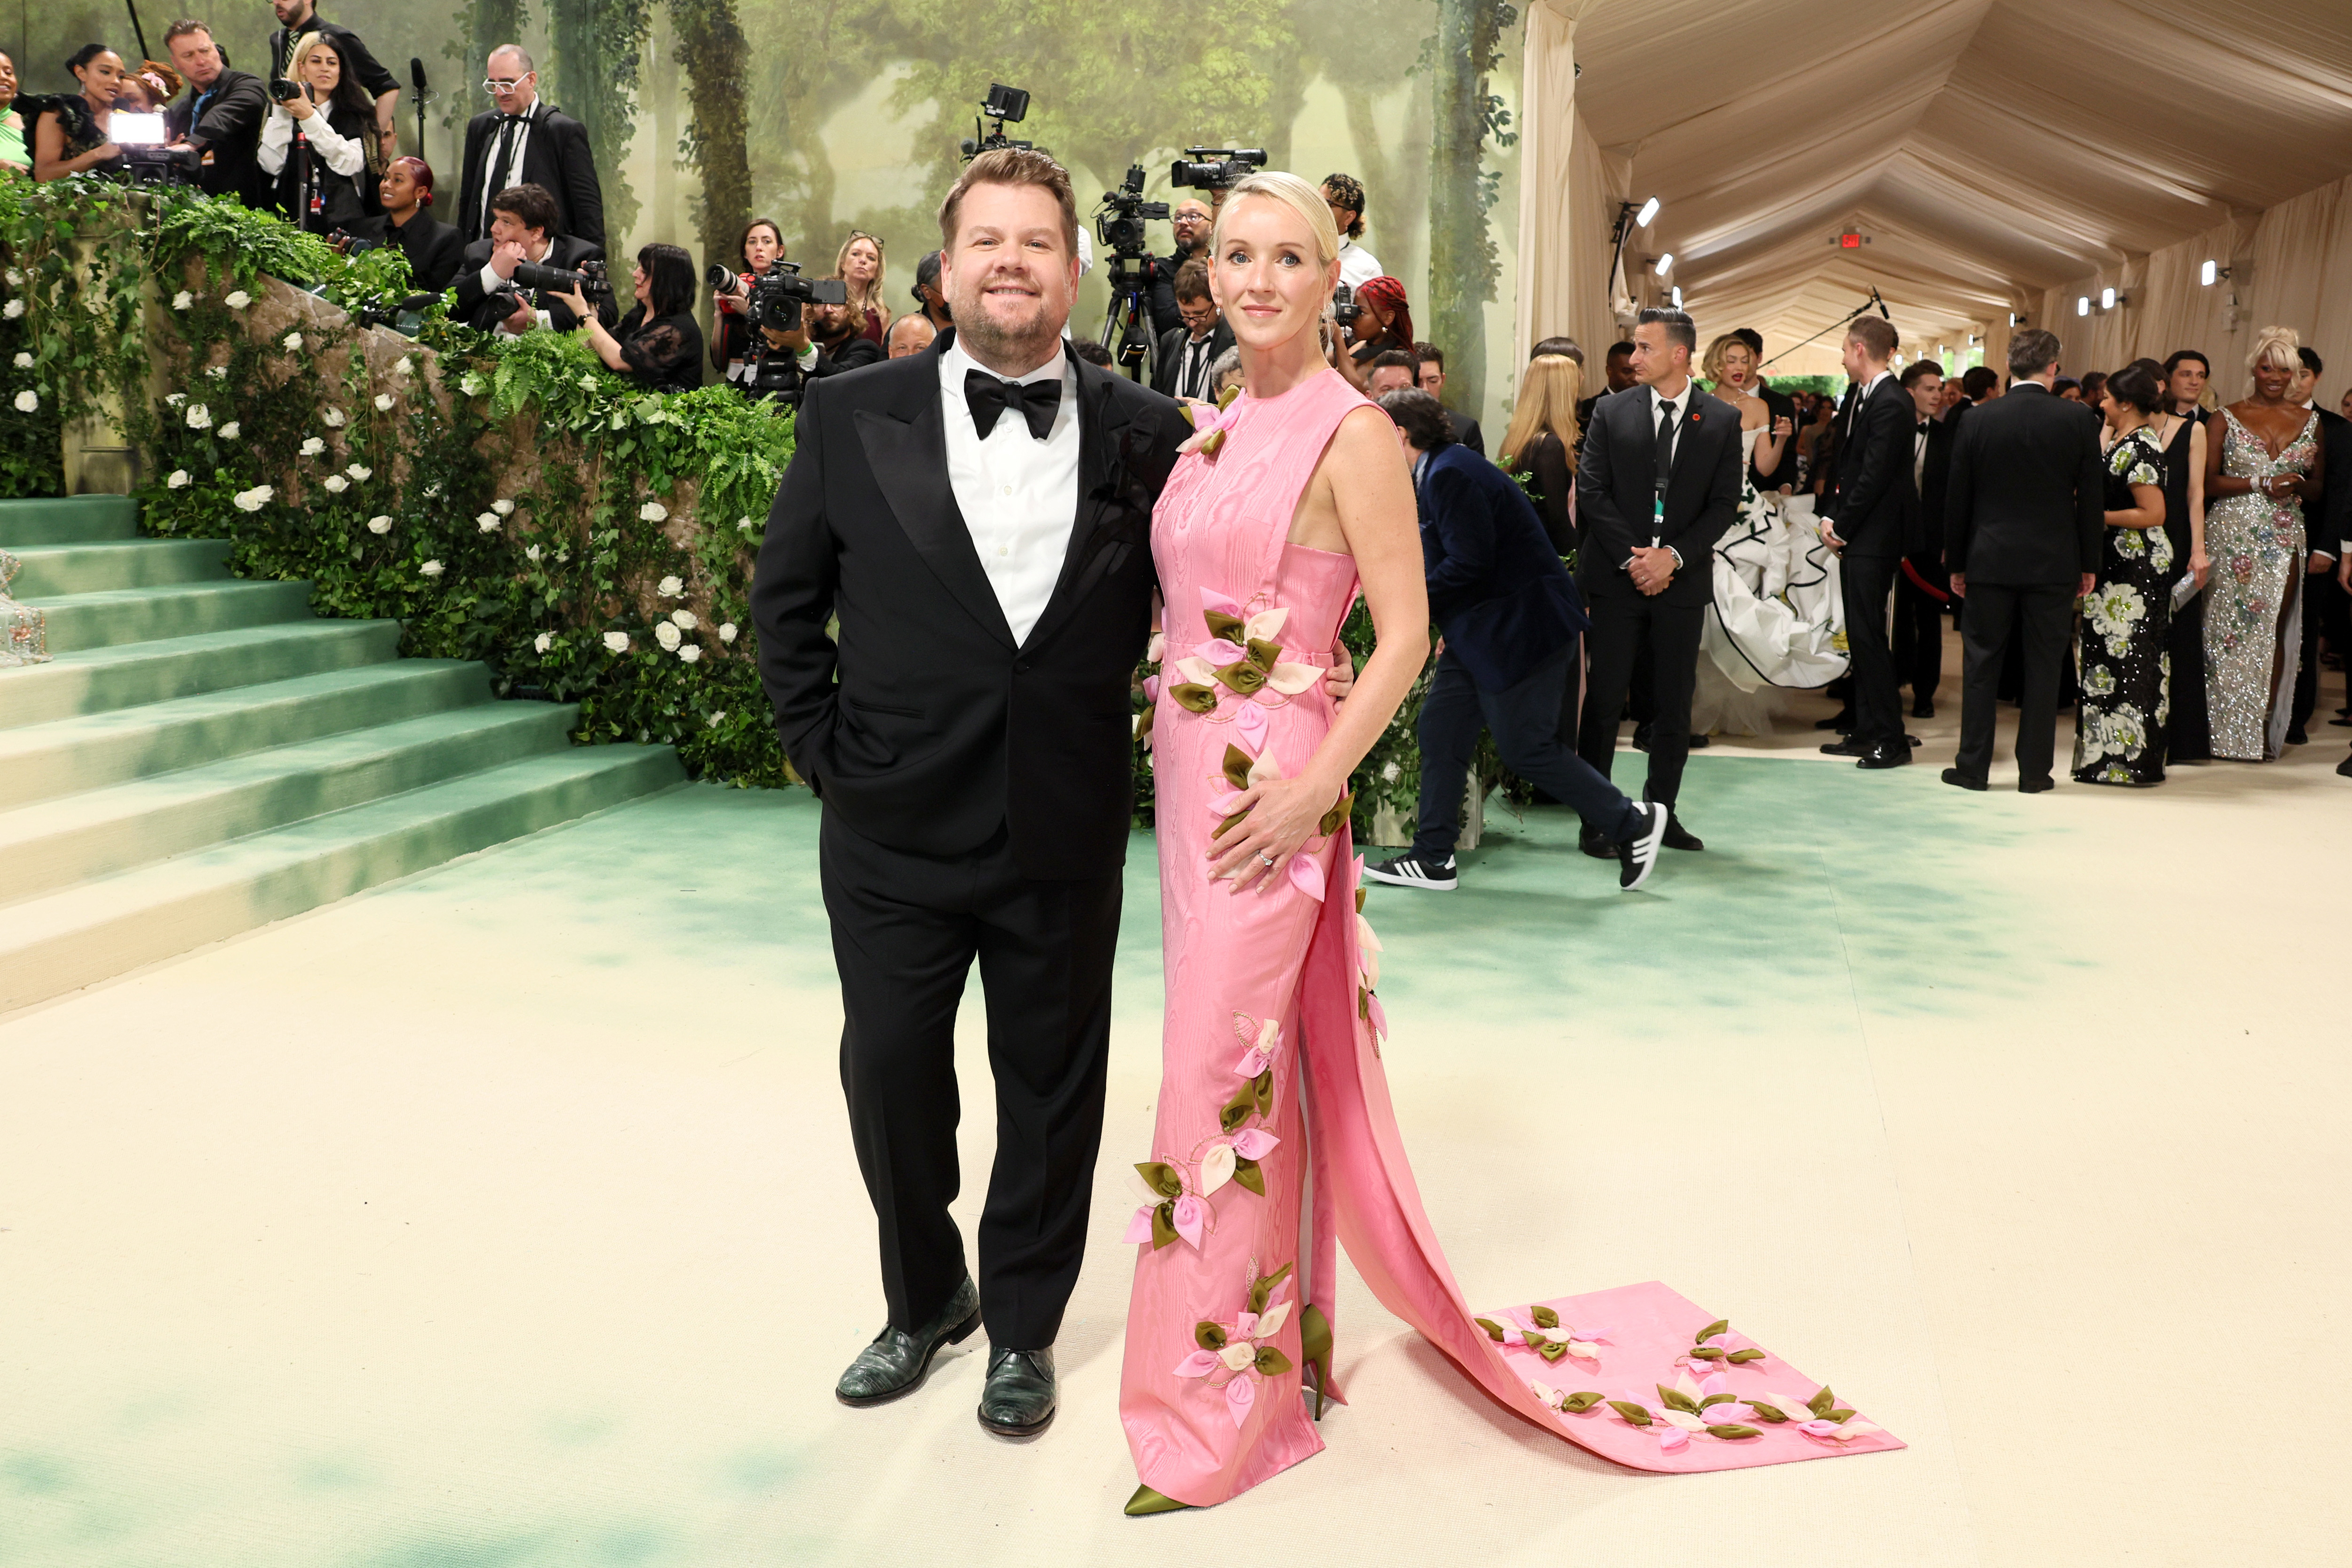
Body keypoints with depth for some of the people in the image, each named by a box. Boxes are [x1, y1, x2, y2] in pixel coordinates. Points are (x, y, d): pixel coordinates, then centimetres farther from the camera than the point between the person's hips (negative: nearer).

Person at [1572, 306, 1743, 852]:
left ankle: (1661, 812, 19)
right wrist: (1632, 558, -11)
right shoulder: (1611, 413, 3)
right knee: (1604, 698, -3)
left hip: (1681, 579, 1)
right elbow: (1592, 492, -1)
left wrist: (1674, 555, -12)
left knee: (1674, 704, 7)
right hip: (1616, 578, -1)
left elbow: (1724, 504, 1)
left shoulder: (1722, 421, 4)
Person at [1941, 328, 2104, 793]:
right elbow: (2092, 497, -1)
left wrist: (1956, 562, 9)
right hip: (2054, 562, 0)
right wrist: (2089, 563, 8)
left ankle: (1973, 766, 10)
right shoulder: (2079, 419, -4)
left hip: (1990, 561, 0)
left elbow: (1957, 497, 1)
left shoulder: (1977, 419, -3)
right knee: (2043, 666, 6)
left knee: (1981, 663, 7)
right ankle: (2034, 771, 11)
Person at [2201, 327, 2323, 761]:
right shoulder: (2225, 419, 3)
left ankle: (2264, 731, 5)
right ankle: (2227, 731, 4)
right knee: (2230, 629, -3)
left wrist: (2297, 483, -7)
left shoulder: (2309, 422, 12)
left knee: (2274, 631, -1)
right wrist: (2261, 484, -14)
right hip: (2232, 538, -2)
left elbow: (2318, 489, 15)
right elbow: (2207, 483, -4)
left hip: (2285, 541, 2)